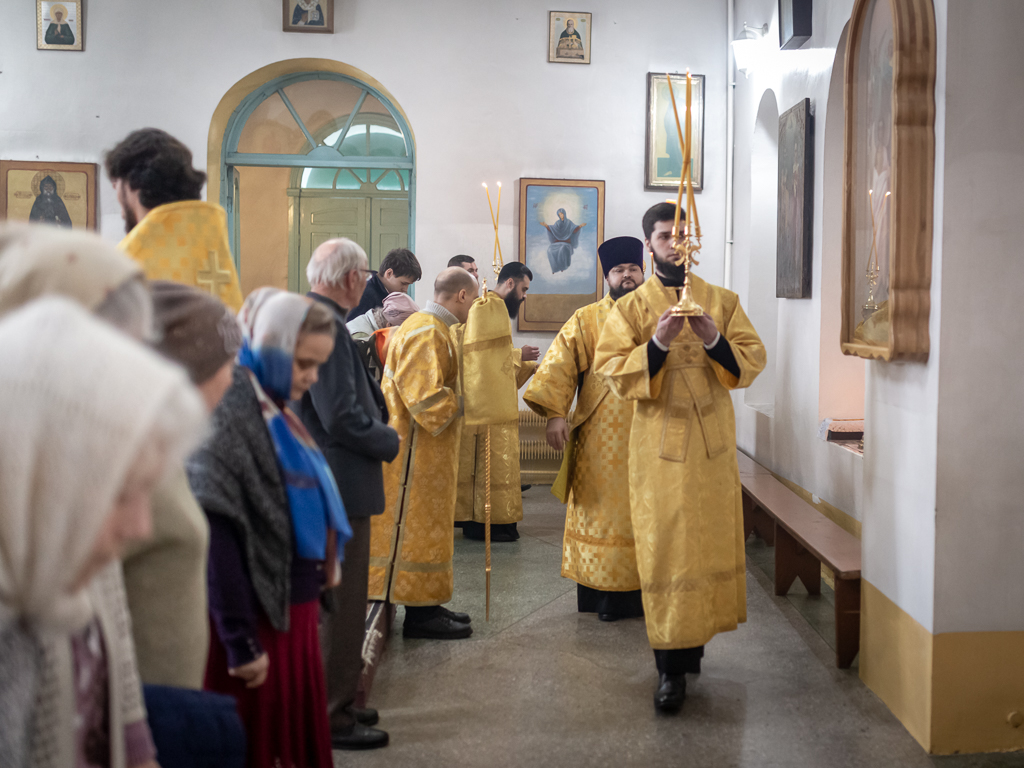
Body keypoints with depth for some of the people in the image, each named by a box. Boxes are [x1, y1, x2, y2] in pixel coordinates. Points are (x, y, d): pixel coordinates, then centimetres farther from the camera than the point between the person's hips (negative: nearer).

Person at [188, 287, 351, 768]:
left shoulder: (275, 410, 10)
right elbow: (216, 533, -21)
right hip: (257, 617, -8)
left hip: (295, 608, 8)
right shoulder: (228, 412, -16)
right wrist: (241, 643, -20)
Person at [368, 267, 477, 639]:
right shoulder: (426, 332, -19)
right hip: (417, 451, -11)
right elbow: (426, 399, -26)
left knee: (427, 526, 14)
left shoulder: (434, 328, 15)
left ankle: (426, 605, 21)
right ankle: (419, 613, 3)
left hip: (429, 450, 11)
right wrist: (465, 401, -13)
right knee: (419, 526, -4)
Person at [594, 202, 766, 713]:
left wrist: (715, 341, -16)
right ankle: (671, 666, 1)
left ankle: (695, 638, 26)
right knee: (664, 549, -5)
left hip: (713, 443, 3)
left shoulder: (723, 302, 10)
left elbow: (753, 361, 2)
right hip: (658, 445, -2)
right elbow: (610, 370, -6)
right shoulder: (630, 307, 4)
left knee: (711, 542, 7)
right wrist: (657, 344, -21)